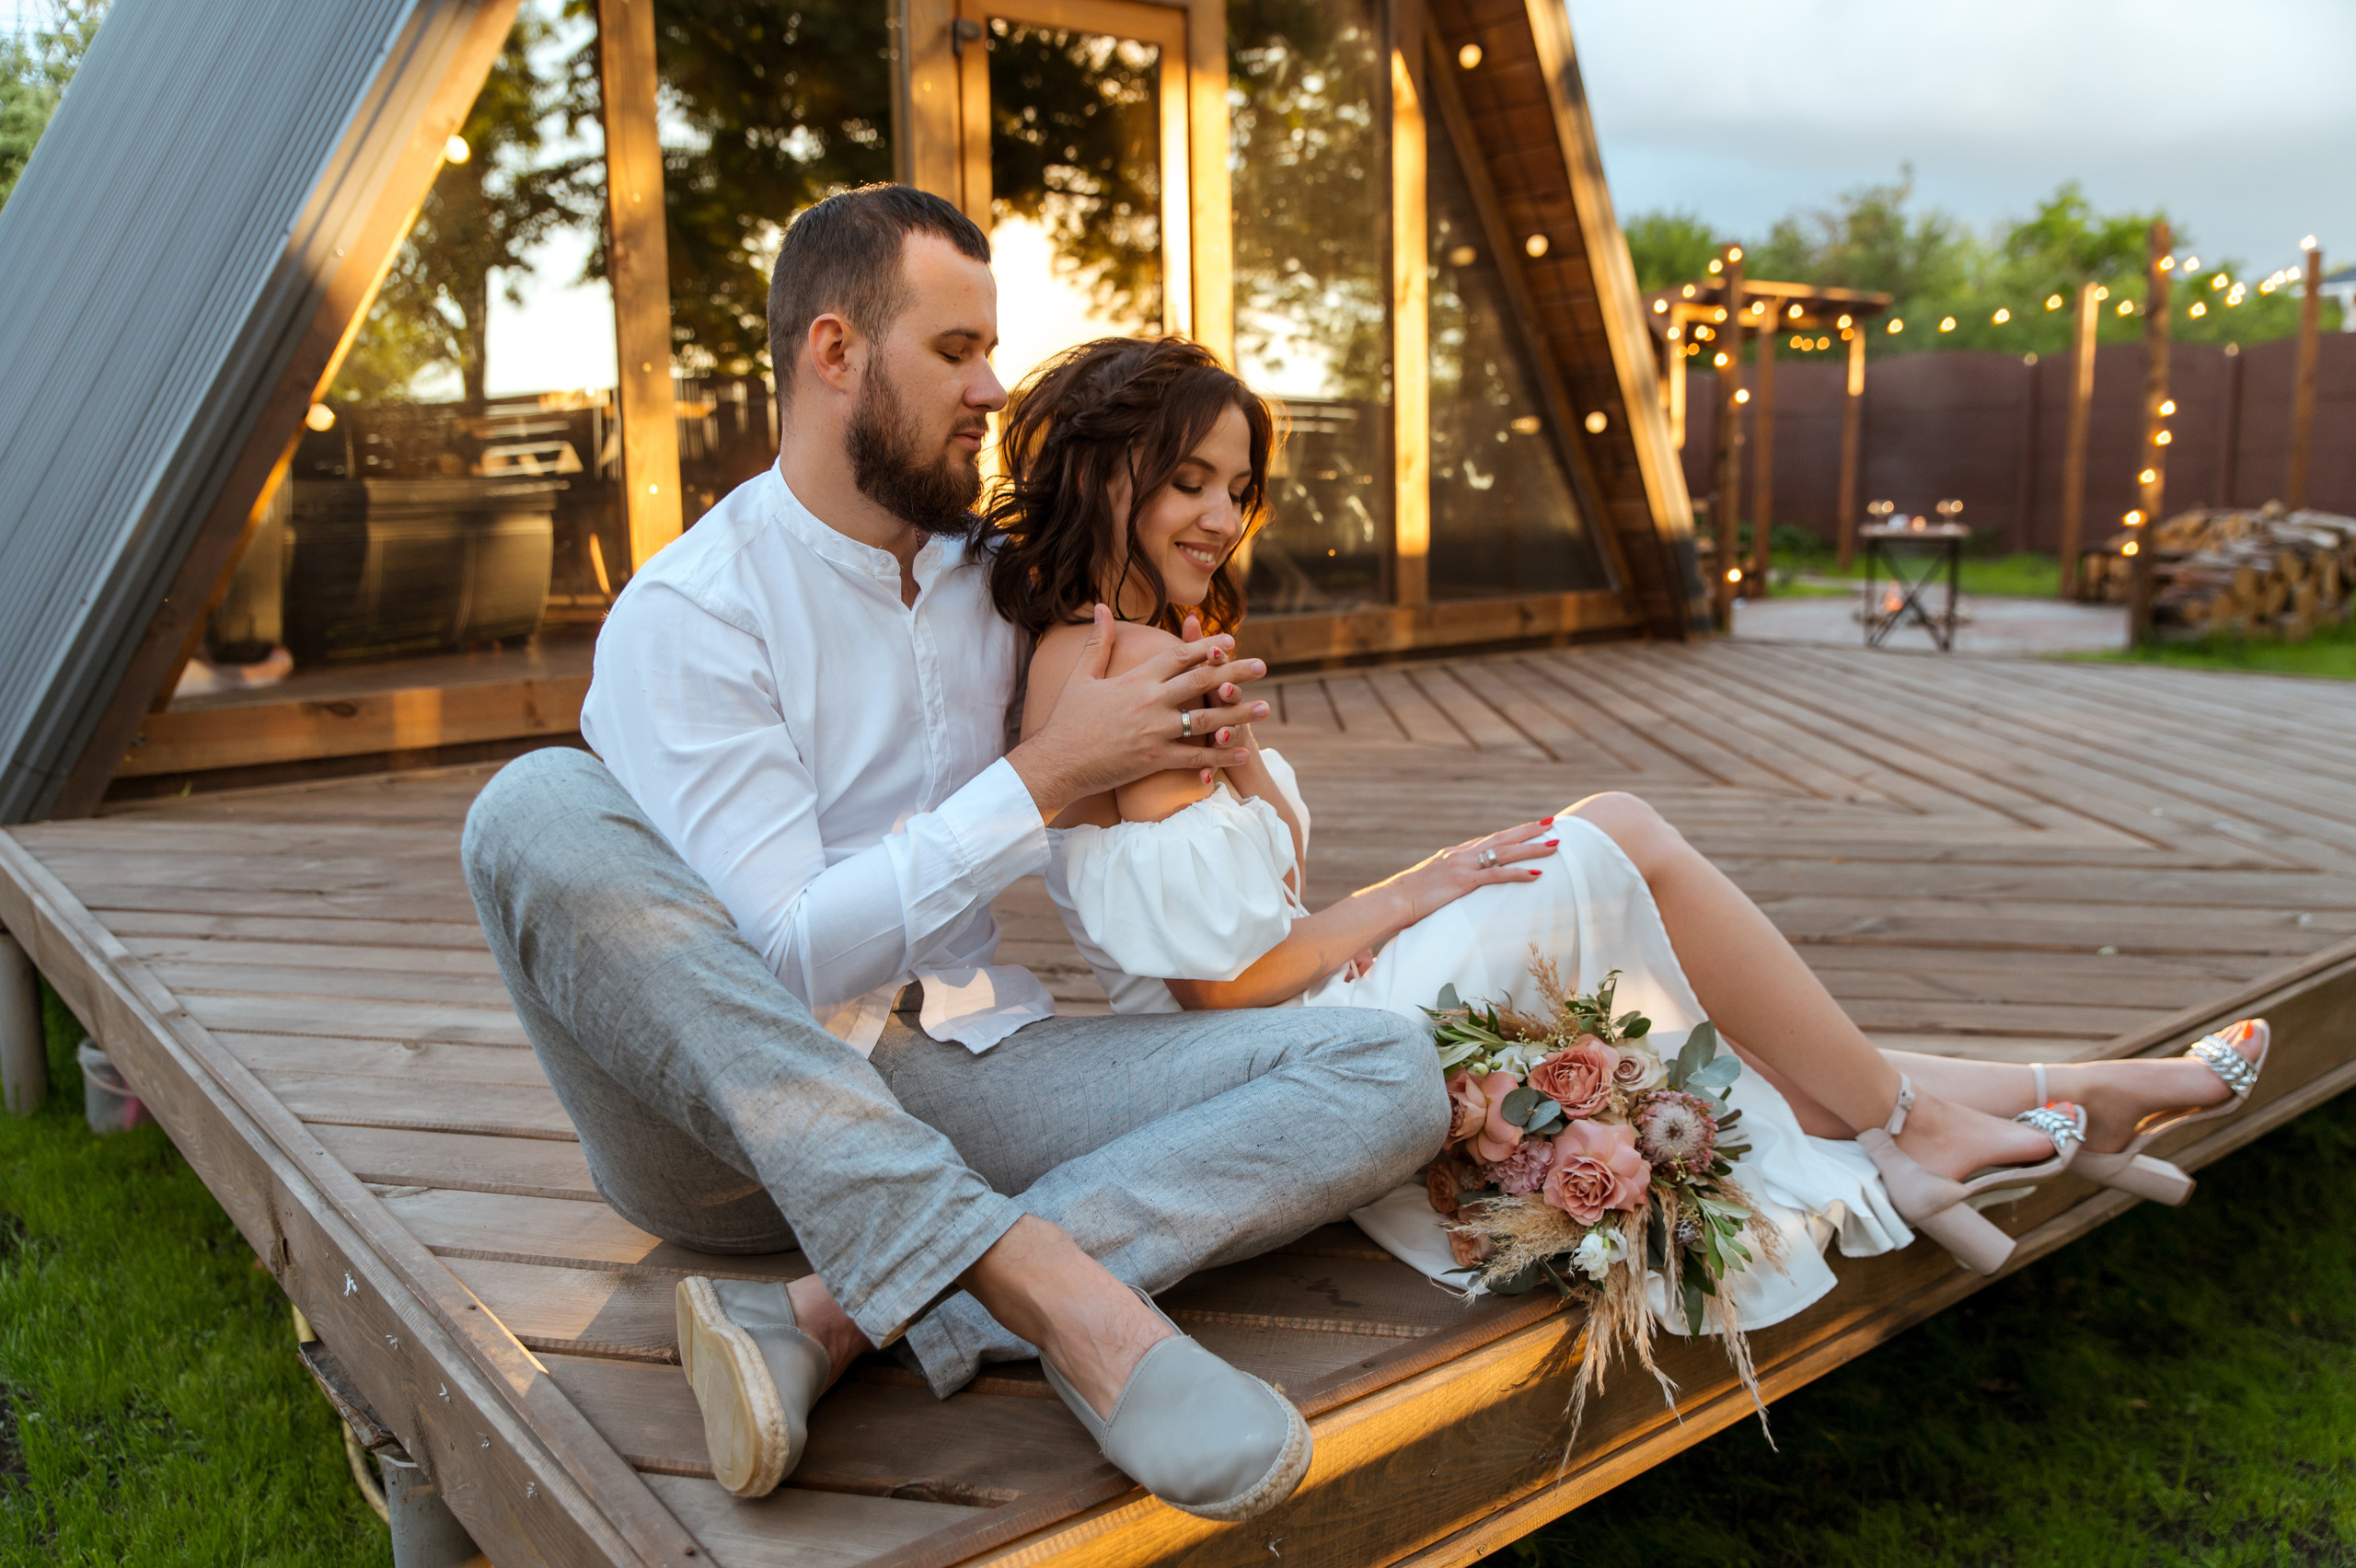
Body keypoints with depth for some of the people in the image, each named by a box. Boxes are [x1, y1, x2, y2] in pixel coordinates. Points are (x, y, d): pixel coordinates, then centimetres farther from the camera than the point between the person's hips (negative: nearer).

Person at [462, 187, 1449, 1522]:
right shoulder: (685, 615, -9)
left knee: (1389, 1072, -15)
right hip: (736, 1110, -4)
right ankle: (1036, 1276, -37)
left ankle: (836, 1318, -28)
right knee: (540, 808, -32)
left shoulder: (991, 572, 10)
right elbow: (792, 957, -18)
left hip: (963, 1078, 5)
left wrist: (1191, 740, 2)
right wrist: (1048, 776, -18)